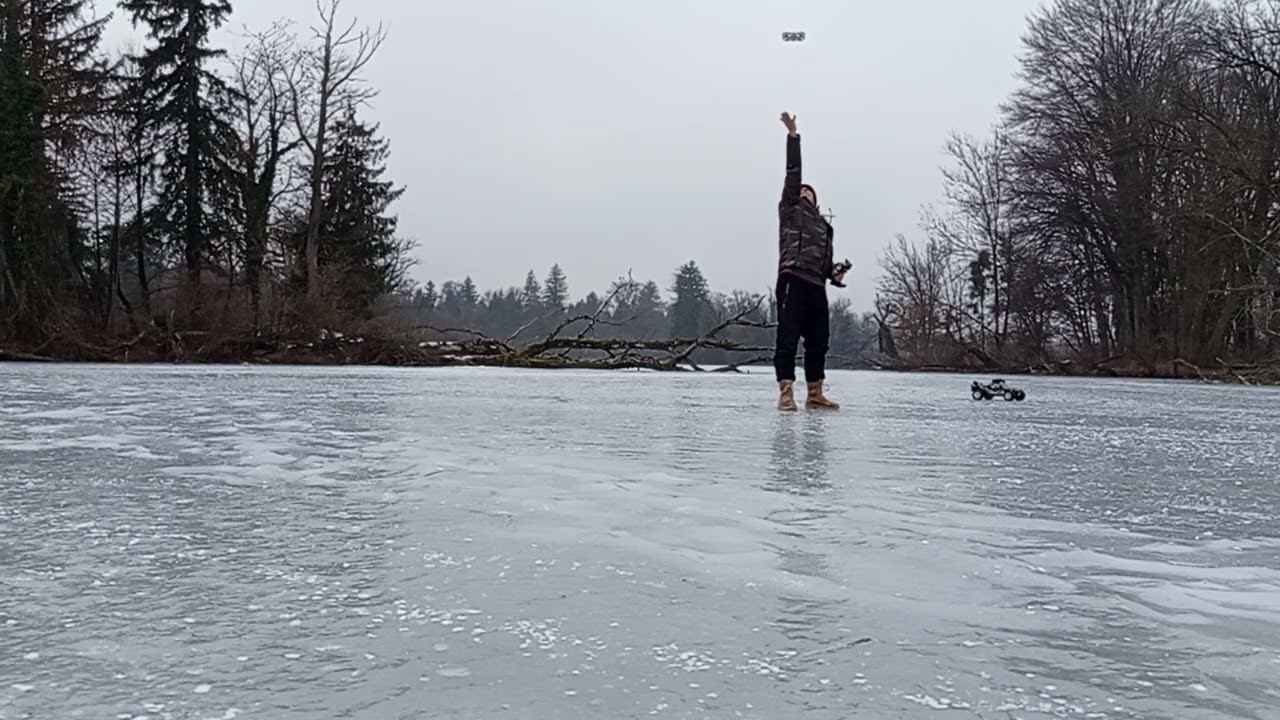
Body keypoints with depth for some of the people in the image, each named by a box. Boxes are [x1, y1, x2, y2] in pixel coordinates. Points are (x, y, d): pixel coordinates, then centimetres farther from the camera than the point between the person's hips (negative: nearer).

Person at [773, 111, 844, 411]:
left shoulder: (825, 226, 28)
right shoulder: (790, 211, 12)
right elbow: (793, 173, 3)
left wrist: (834, 273, 6)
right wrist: (793, 136, -4)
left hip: (816, 286, 6)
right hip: (793, 282, -6)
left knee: (818, 341, 7)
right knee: (788, 338, -11)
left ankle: (815, 394, 14)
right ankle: (786, 393, -13)